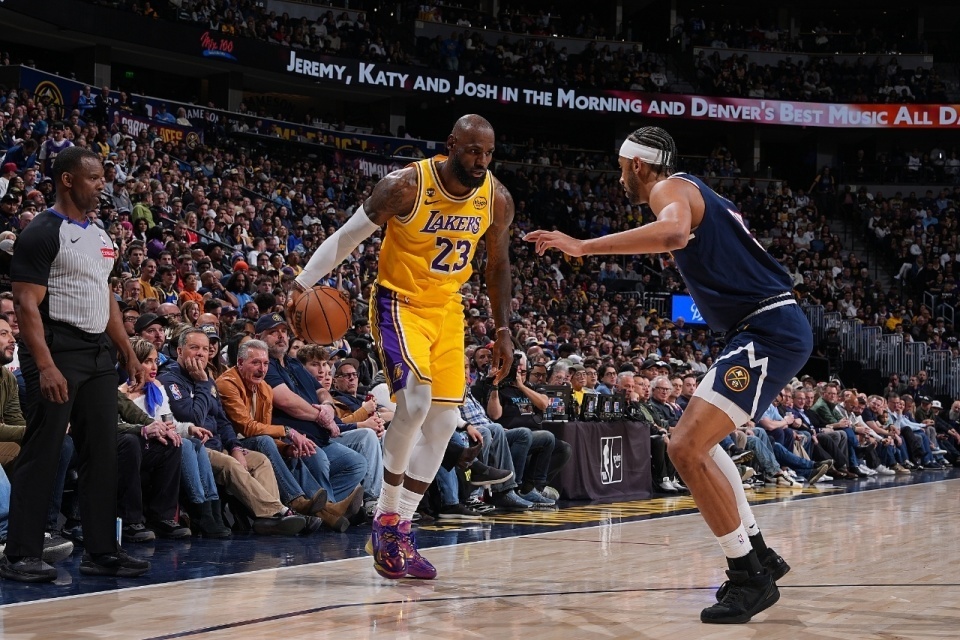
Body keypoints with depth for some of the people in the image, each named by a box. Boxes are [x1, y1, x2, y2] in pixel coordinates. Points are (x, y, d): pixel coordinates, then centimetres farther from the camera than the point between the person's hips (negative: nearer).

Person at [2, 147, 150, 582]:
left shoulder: (100, 236, 16)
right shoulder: (41, 233, -10)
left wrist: (128, 354, 17)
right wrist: (45, 366, -24)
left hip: (98, 353, 8)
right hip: (57, 350, -8)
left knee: (102, 453, 8)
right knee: (41, 455, -5)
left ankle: (101, 551, 14)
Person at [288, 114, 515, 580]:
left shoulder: (496, 200, -7)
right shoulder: (406, 186, -21)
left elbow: (498, 265, 9)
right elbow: (348, 236, -11)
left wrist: (503, 331, 9)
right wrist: (303, 283, -20)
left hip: (447, 310, 6)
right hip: (399, 302, -6)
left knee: (443, 421, 2)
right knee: (415, 402, -24)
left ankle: (399, 528, 11)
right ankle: (387, 516, -7)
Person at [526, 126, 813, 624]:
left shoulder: (669, 188, -8)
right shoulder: (694, 193, 24)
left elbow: (672, 233, -32)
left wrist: (583, 247, -33)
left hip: (769, 333, -11)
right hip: (767, 330, 11)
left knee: (687, 448, -17)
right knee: (695, 441, 21)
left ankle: (750, 576, -11)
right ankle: (758, 555, 25)